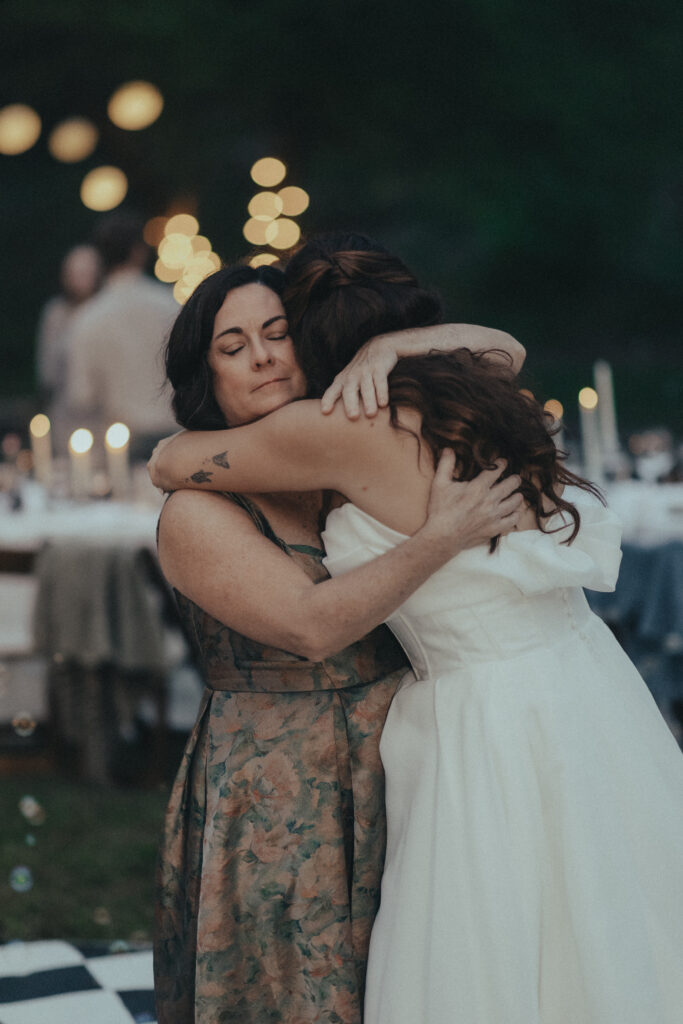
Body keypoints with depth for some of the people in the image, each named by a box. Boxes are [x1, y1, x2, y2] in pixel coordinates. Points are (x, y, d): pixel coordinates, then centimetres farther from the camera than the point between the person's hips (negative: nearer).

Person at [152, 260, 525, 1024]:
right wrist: (442, 538, -26)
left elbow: (501, 352, 4)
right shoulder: (195, 514, -11)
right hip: (278, 810, -5)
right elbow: (310, 626, -23)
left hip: (395, 782, 5)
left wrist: (380, 350, -13)